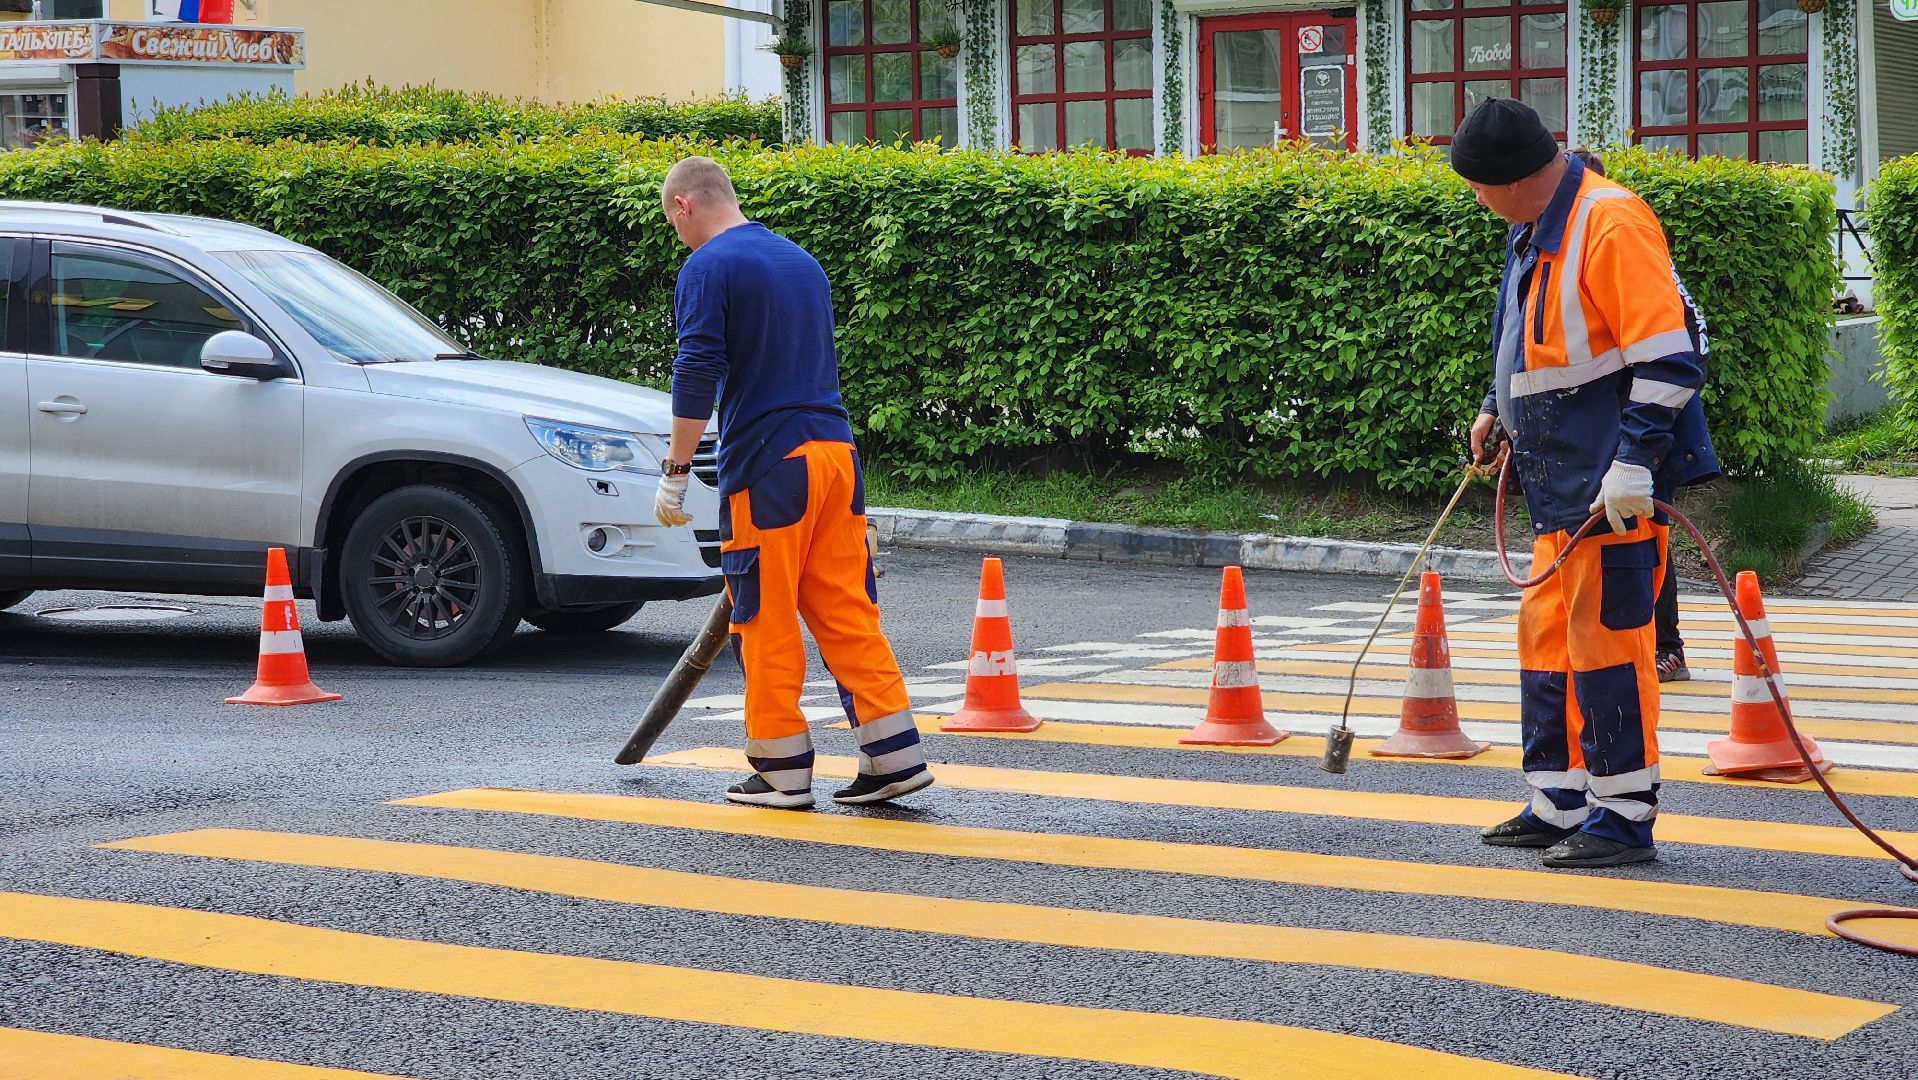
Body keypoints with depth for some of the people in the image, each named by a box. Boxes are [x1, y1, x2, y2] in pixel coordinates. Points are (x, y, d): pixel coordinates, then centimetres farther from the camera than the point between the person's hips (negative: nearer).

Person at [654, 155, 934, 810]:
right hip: (834, 455, 7)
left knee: (767, 622, 2)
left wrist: (674, 472, -9)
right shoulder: (802, 261, 19)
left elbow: (697, 376, -14)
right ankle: (895, 757, 4)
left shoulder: (709, 268, -5)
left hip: (766, 465, -7)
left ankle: (782, 772, 7)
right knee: (846, 610, 8)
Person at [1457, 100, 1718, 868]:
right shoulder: (1536, 231, 13)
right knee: (1548, 631, 12)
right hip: (1563, 484, 10)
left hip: (1617, 484, -10)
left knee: (1606, 633, -7)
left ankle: (1623, 818, 0)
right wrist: (1497, 409, 28)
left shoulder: (1612, 222, -18)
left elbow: (1664, 357, -22)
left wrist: (1634, 462, -25)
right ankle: (1560, 806, 21)